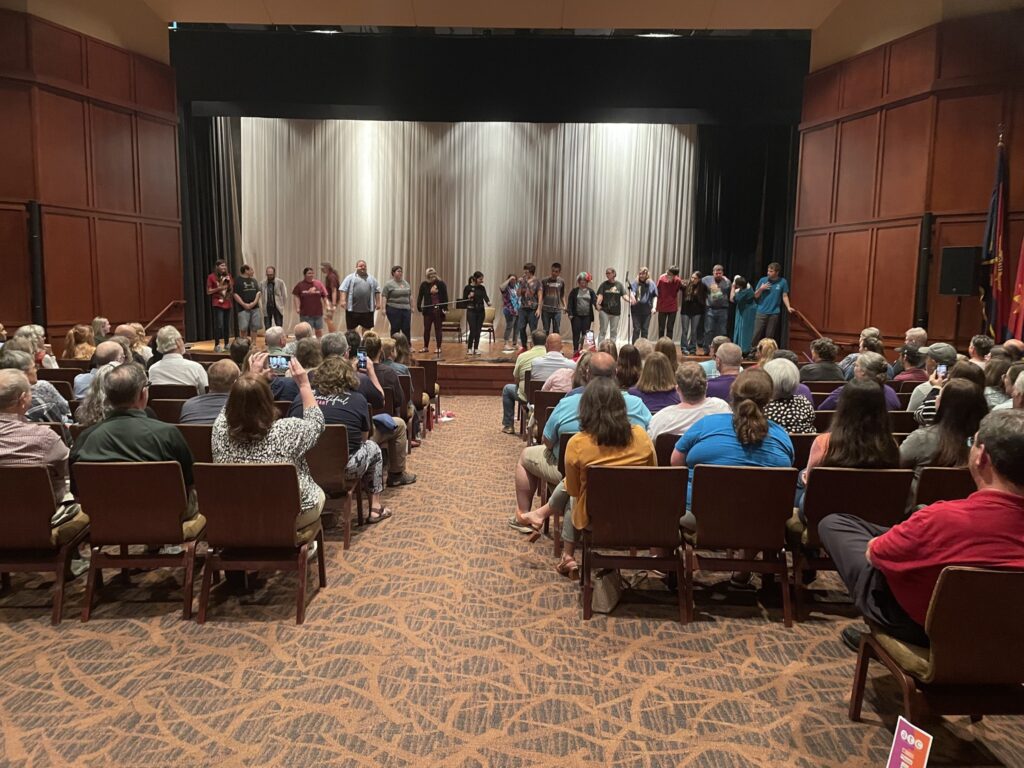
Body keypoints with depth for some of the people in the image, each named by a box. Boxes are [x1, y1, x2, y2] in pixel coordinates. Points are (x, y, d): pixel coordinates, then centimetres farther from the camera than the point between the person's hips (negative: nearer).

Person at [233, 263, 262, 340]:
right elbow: (235, 294, -7)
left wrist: (254, 302, -7)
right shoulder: (238, 281, -2)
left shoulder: (254, 280, 14)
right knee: (243, 327, -8)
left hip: (255, 307, 5)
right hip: (243, 308, -5)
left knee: (255, 326, 4)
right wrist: (244, 304, -15)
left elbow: (258, 292, 9)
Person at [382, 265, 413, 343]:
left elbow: (410, 296, 18)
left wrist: (411, 307, 15)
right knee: (395, 329, 1)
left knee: (407, 329, 2)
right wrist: (384, 308, -13)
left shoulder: (406, 283, 12)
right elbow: (384, 297, -6)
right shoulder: (389, 284, -4)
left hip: (406, 309, 4)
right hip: (394, 309, -4)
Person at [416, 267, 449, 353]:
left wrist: (445, 308, -10)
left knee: (438, 329, 5)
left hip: (438, 310, -2)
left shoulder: (441, 284, -1)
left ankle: (439, 348, 12)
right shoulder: (424, 284, 2)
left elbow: (445, 297, -2)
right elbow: (420, 296, 3)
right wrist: (419, 307, -8)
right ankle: (425, 347, 18)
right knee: (426, 329, 7)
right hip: (428, 310, 2)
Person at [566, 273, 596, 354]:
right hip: (576, 316, -1)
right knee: (576, 333, -1)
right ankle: (575, 350, 6)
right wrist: (570, 313, -8)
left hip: (587, 316, 1)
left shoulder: (591, 291, 7)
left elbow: (594, 301, -3)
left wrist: (597, 305, -26)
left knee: (585, 334, 3)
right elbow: (570, 303, 1)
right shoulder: (574, 291, 3)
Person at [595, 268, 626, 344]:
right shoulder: (604, 285, 0)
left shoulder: (619, 285, 5)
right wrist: (598, 304, -28)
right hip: (604, 311, -2)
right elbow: (600, 295, -9)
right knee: (603, 330, -2)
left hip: (616, 311, 2)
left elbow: (624, 295, 0)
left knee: (614, 331, 9)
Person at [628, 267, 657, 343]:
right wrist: (632, 297, -38)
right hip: (636, 309, -2)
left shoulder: (651, 284, 3)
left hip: (647, 310, 2)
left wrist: (654, 307, -8)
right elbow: (632, 292, -15)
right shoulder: (635, 283, -1)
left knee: (645, 330, 9)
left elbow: (655, 296, 4)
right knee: (636, 329, 0)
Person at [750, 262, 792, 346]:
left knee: (770, 336, 5)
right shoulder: (763, 280, 0)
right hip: (761, 312, 1)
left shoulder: (783, 282, -2)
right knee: (757, 334, -2)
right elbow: (756, 296, 5)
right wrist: (761, 289, -13)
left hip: (774, 313, 0)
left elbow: (785, 296, 2)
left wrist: (788, 307, -12)